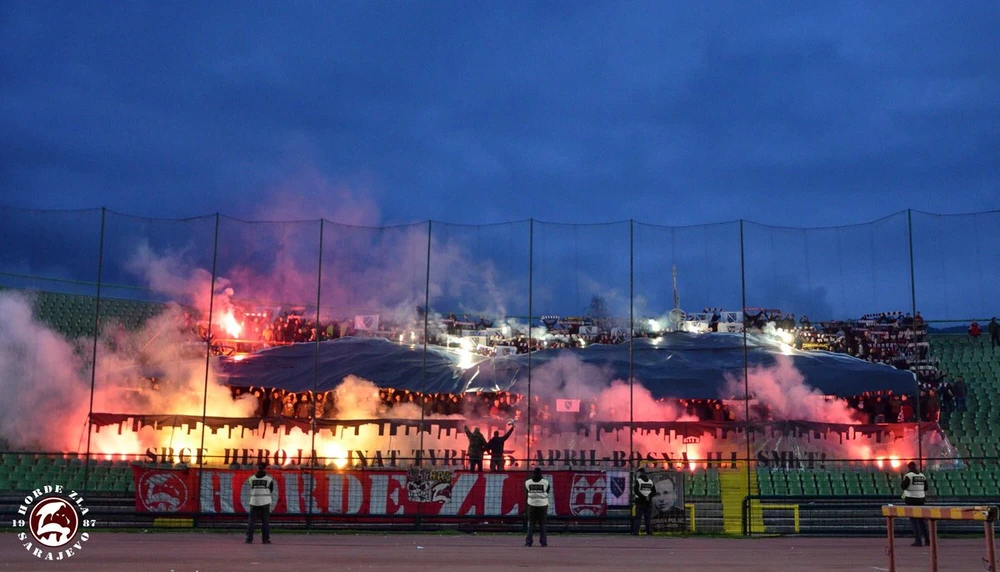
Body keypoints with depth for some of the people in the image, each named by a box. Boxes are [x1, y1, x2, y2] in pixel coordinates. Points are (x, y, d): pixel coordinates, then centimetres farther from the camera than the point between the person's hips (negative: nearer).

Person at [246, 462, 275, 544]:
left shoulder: (251, 479, 2)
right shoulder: (269, 479, -2)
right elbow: (271, 490, 9)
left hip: (254, 502, 1)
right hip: (265, 502, -1)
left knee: (252, 520, 5)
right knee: (265, 521, 4)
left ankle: (249, 539, 0)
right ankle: (266, 539, 1)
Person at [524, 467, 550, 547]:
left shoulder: (528, 482, -4)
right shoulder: (545, 482, -8)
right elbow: (547, 491, 6)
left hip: (532, 504, 1)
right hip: (542, 505, -1)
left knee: (531, 523, 7)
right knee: (542, 524, 8)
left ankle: (528, 541, -1)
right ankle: (543, 542, 4)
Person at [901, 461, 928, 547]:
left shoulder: (908, 475, -11)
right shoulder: (922, 475, 9)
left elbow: (904, 486, -13)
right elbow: (926, 488, 11)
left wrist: (903, 479, 2)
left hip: (911, 499, -6)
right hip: (921, 498, 6)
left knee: (914, 519, -2)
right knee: (922, 519, 15)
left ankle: (918, 540, -6)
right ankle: (926, 539, 15)